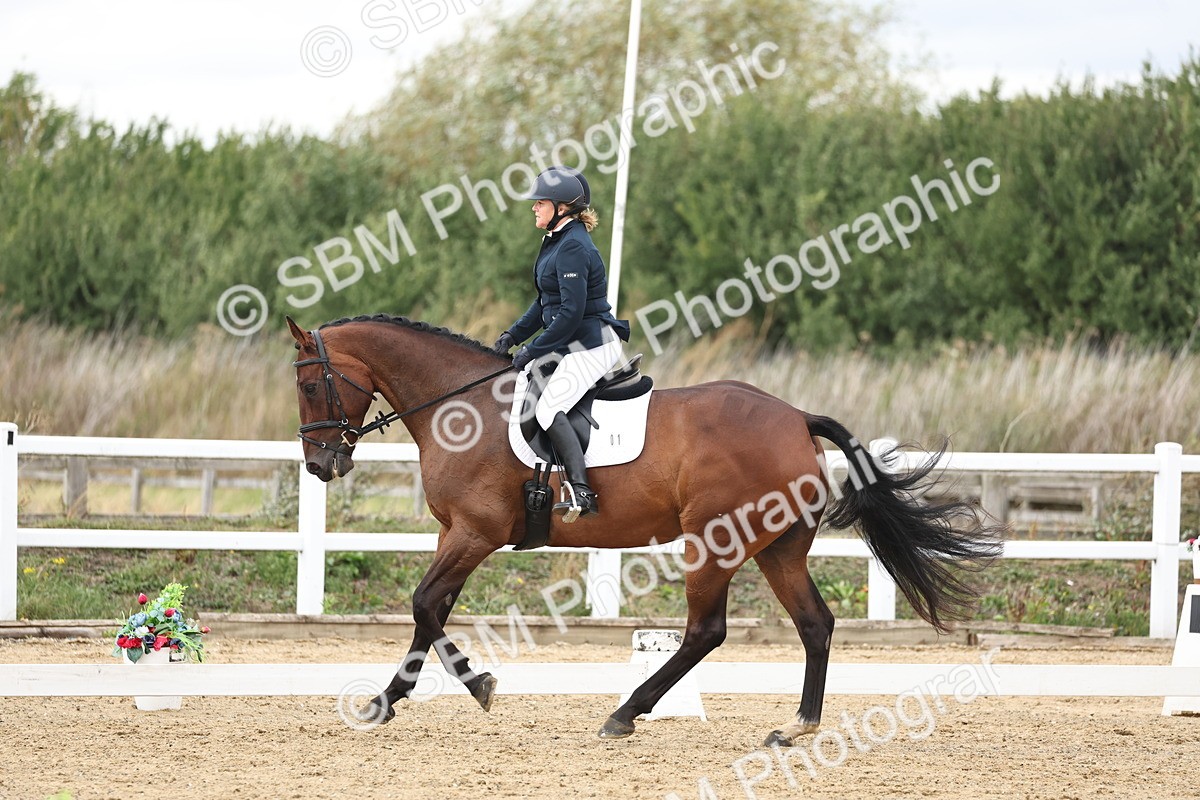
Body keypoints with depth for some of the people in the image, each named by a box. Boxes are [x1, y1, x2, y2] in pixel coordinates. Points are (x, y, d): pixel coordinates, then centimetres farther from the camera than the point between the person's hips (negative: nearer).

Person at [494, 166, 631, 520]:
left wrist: (533, 350, -17)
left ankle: (582, 493, -32)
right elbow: (545, 303, 22)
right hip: (569, 345, 11)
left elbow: (572, 313, -22)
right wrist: (513, 336, 12)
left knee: (548, 408, -25)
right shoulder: (557, 243, 15)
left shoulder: (573, 248, -17)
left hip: (591, 345, -11)